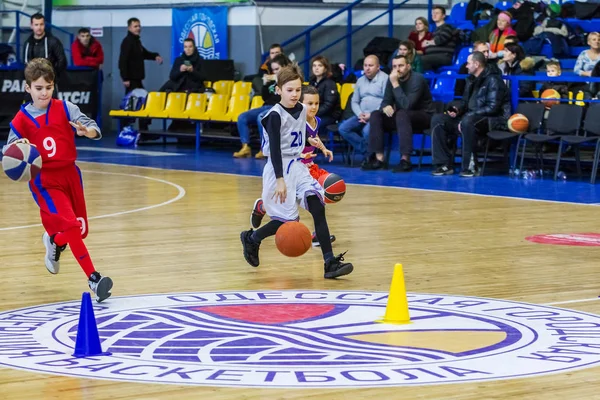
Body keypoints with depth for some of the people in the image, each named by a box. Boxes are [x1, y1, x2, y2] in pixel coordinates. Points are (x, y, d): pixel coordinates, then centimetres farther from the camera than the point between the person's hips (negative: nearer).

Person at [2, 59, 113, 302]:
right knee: (70, 226, -19)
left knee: (81, 230, 12)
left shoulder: (65, 109, -3)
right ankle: (94, 279, -17)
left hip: (70, 174, 3)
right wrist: (17, 149, -23)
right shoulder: (21, 120, -4)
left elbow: (94, 128, -13)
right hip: (44, 180, -3)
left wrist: (87, 131, -37)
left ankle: (54, 242, 47)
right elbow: (8, 151, 0)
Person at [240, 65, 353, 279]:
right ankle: (251, 238, 20)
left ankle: (330, 263, -15)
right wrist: (280, 180, -25)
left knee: (318, 207, -10)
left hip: (297, 167, 7)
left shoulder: (301, 110, 6)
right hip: (279, 170, -7)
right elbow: (274, 149, -20)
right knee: (288, 219, -8)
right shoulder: (275, 115, -15)